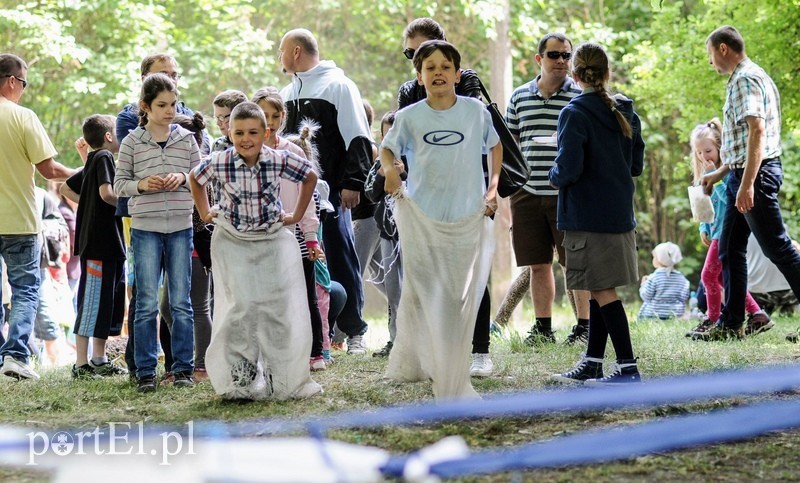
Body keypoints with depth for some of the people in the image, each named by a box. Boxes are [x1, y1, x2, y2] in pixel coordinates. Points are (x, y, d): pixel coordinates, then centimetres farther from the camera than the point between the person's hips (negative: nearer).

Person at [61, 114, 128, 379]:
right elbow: (106, 193, -23)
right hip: (100, 241, -10)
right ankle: (81, 364, -8)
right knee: (93, 300, -9)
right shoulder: (104, 157, -9)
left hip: (109, 245, 10)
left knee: (110, 300, 14)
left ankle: (100, 359, 21)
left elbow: (65, 188, 26)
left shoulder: (91, 163, 19)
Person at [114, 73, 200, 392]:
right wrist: (141, 185, -14)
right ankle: (145, 372, 5)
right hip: (145, 228, -1)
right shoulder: (132, 142, 2)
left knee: (181, 302, 5)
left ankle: (183, 368, 11)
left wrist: (183, 179, -9)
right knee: (147, 303, 0)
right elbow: (119, 184, 4)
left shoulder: (186, 139, 6)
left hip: (181, 226, 2)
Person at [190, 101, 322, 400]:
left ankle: (284, 379, 9)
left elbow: (310, 177, 5)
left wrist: (297, 215, 5)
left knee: (280, 308, -1)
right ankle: (240, 381, -1)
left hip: (273, 241, 1)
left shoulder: (279, 160, -13)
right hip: (233, 243, -1)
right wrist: (205, 213, 8)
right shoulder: (219, 163, -13)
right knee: (240, 308, -10)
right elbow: (195, 179, 10)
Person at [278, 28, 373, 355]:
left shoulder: (338, 85, -2)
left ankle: (354, 331, 4)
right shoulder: (288, 93, 19)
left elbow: (358, 138, -8)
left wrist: (353, 183, -16)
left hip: (329, 191, -6)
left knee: (340, 258, -3)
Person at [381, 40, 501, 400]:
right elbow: (388, 148, 12)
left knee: (460, 299, 1)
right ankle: (409, 363, 23)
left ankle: (454, 383, 7)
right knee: (419, 294, 5)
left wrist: (493, 187, 6)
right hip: (420, 217, 0)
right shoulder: (409, 117, -1)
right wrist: (389, 168, -9)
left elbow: (495, 145, 15)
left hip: (467, 219, 0)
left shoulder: (476, 111, -1)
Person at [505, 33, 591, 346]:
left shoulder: (582, 97, 1)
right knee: (538, 264, 8)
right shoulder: (519, 97, 11)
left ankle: (584, 326, 8)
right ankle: (542, 328, 16)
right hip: (527, 193, 3)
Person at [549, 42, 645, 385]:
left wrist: (554, 176, 1)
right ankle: (592, 364, 20)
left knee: (603, 291, -5)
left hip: (588, 216, -8)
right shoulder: (625, 113, 9)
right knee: (601, 291, 13)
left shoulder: (574, 114, -13)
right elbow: (636, 165, 14)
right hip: (620, 212, 8)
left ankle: (628, 368, -7)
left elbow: (569, 169, -19)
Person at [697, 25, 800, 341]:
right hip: (742, 174, 11)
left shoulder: (746, 78, -13)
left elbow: (757, 131, -23)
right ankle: (731, 324, 12)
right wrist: (719, 173, 27)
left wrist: (747, 183, -27)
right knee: (730, 249, 10)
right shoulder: (742, 79, 20)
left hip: (756, 173, -11)